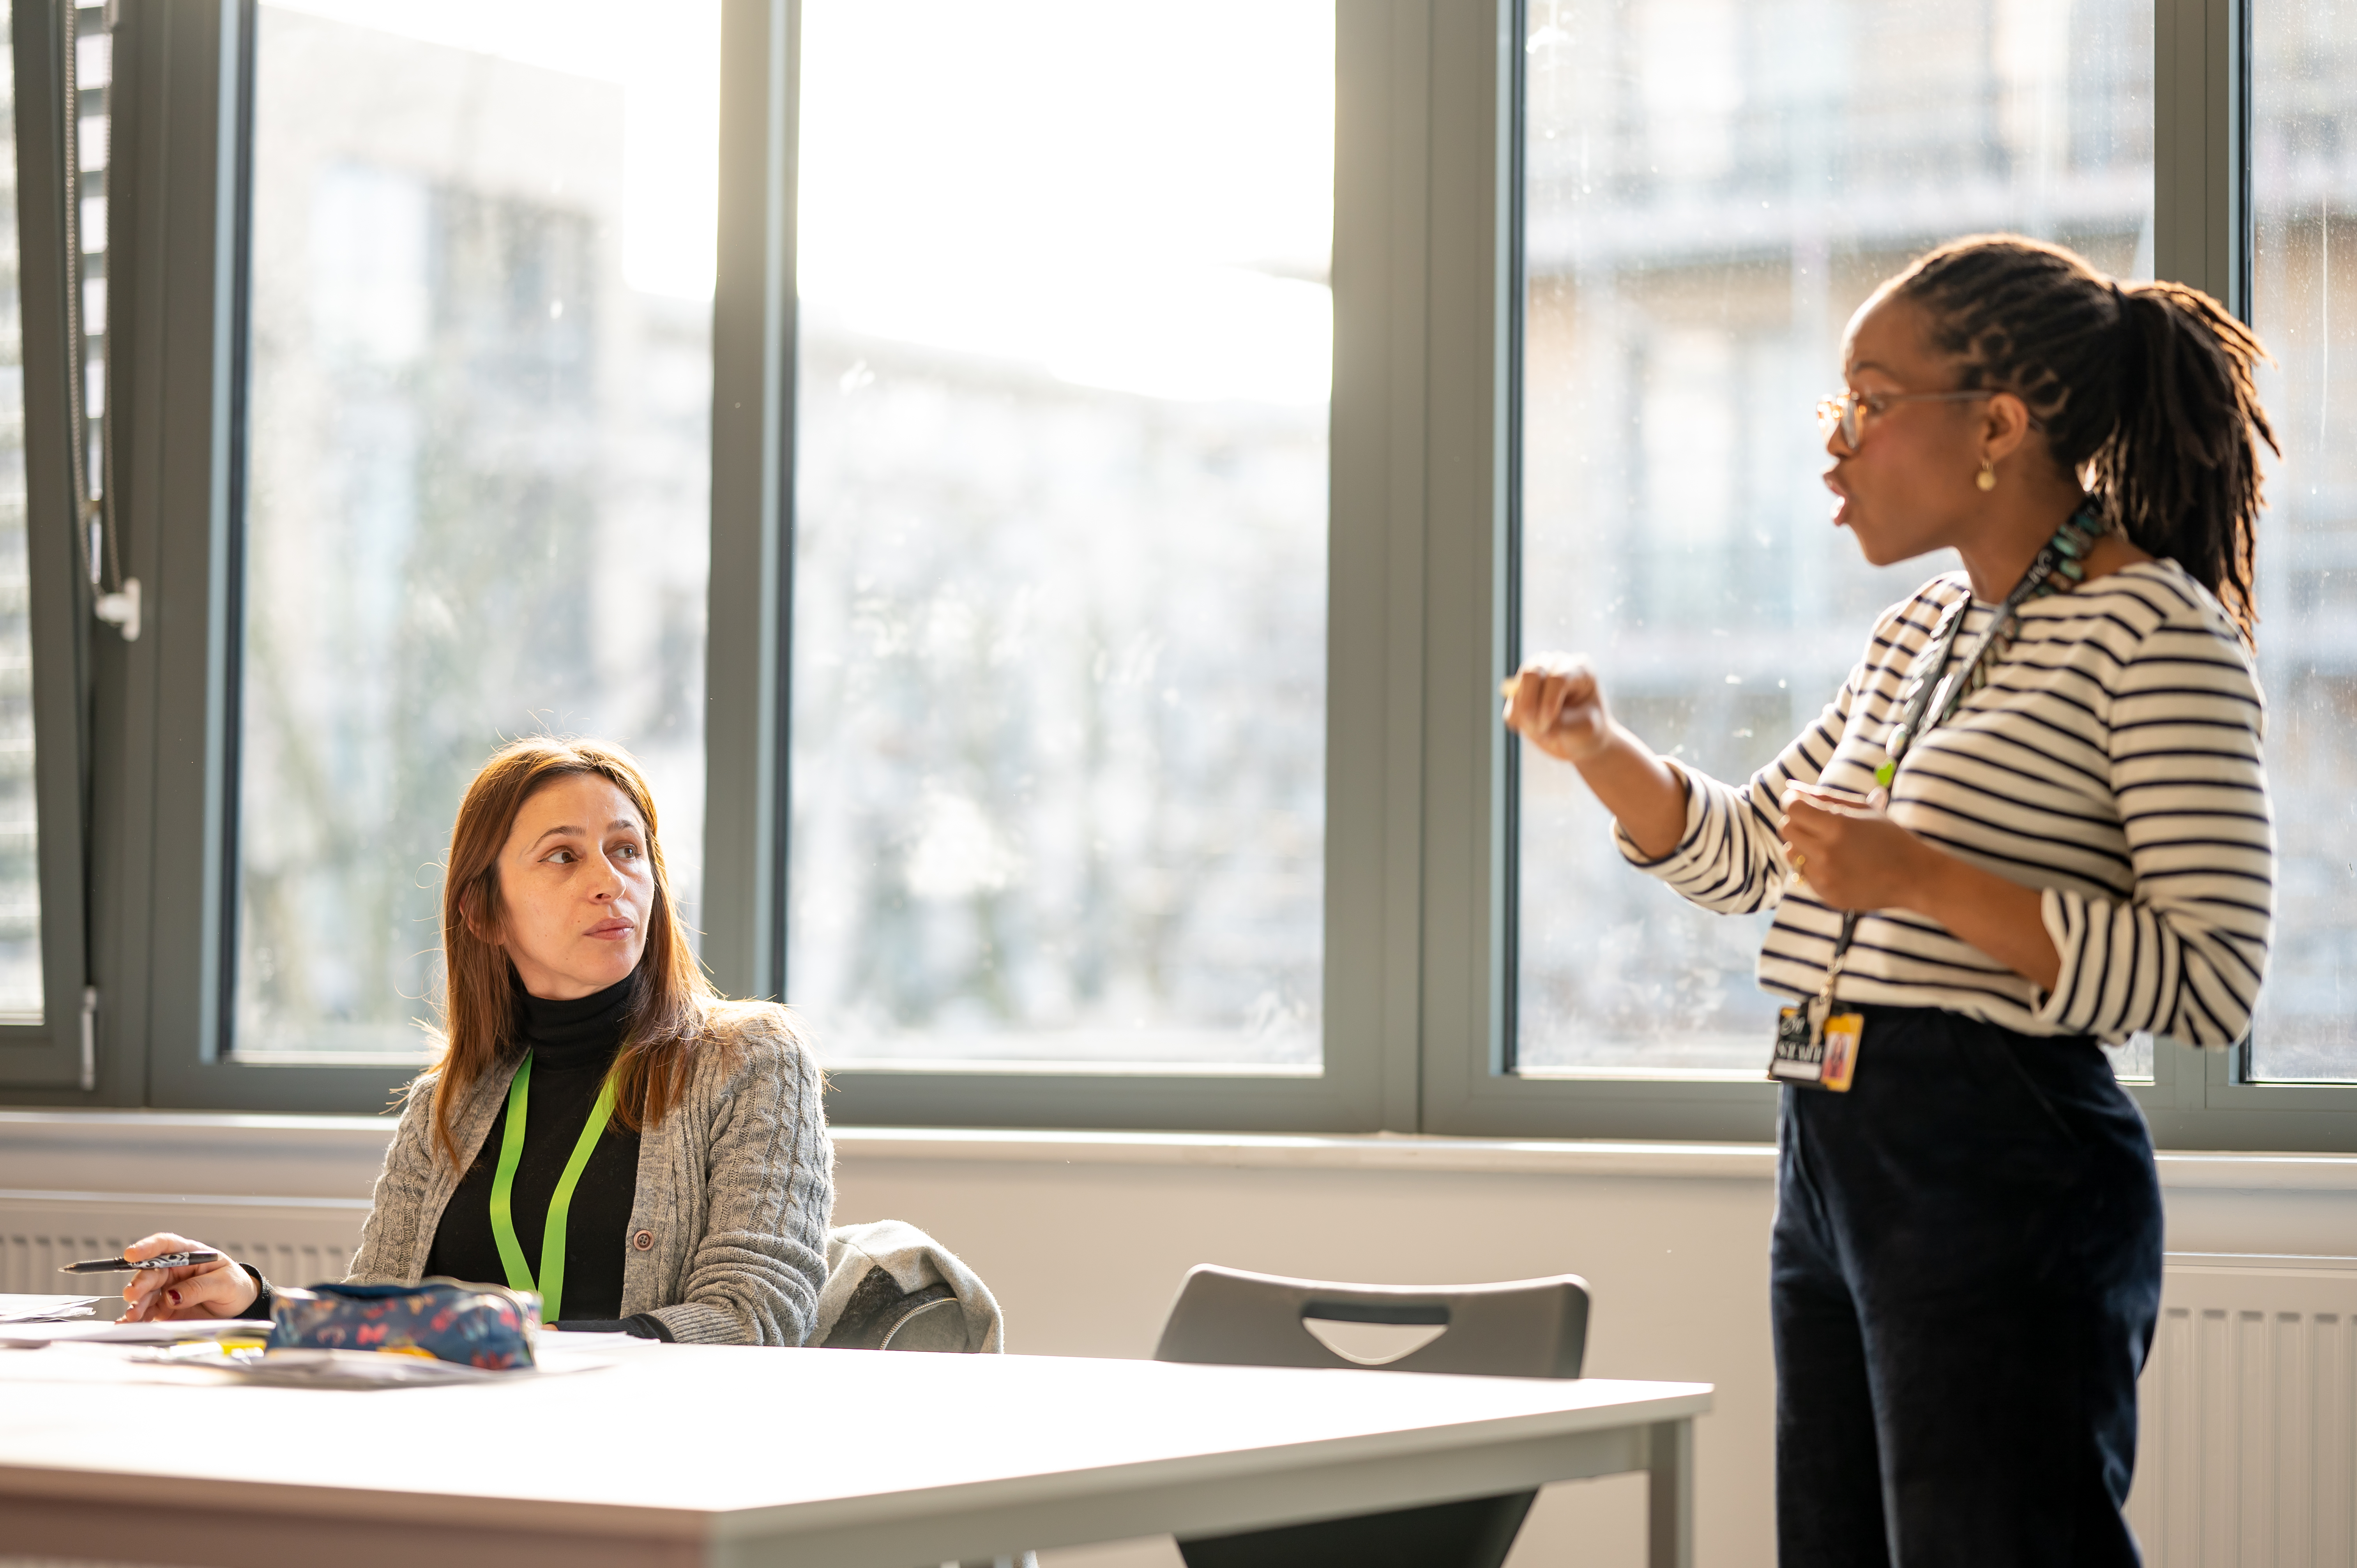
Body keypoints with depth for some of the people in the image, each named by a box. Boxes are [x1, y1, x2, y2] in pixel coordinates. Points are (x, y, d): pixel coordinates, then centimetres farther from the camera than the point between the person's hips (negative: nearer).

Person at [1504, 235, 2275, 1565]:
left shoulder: (2157, 631, -9)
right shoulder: (1924, 631, 17)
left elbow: (2212, 984, -17)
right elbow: (1742, 854, 27)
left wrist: (1920, 879, -21)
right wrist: (1601, 750, 8)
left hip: (2005, 1173, -9)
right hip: (1829, 1163, 9)